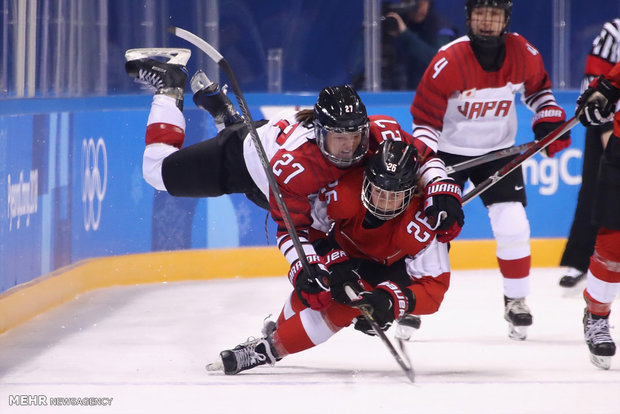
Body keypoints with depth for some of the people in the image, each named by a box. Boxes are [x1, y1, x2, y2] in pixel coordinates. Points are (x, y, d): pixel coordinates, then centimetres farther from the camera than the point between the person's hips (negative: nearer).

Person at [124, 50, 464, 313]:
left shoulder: (382, 135, -36)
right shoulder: (293, 164, -46)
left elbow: (423, 158, -22)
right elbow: (291, 229, -40)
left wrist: (442, 192, -39)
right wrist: (304, 267, -56)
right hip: (241, 158, -5)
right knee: (160, 170, 8)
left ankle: (215, 102, 47)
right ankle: (170, 85, 29)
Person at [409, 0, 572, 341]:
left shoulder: (523, 53, -12)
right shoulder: (447, 62, -23)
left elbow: (537, 87, 11)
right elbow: (425, 119, -17)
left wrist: (549, 120, -3)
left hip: (499, 151, 2)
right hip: (449, 151, -2)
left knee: (513, 228, -9)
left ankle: (516, 301, 10)